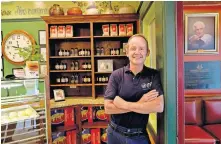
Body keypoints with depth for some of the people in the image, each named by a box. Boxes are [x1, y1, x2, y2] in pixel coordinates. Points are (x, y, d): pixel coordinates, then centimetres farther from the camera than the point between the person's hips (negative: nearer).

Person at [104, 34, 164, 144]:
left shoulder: (153, 75, -8)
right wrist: (139, 104, -19)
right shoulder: (116, 75, -9)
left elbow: (159, 106, -19)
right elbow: (108, 108, -14)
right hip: (115, 134, 1)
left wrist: (124, 104, -19)